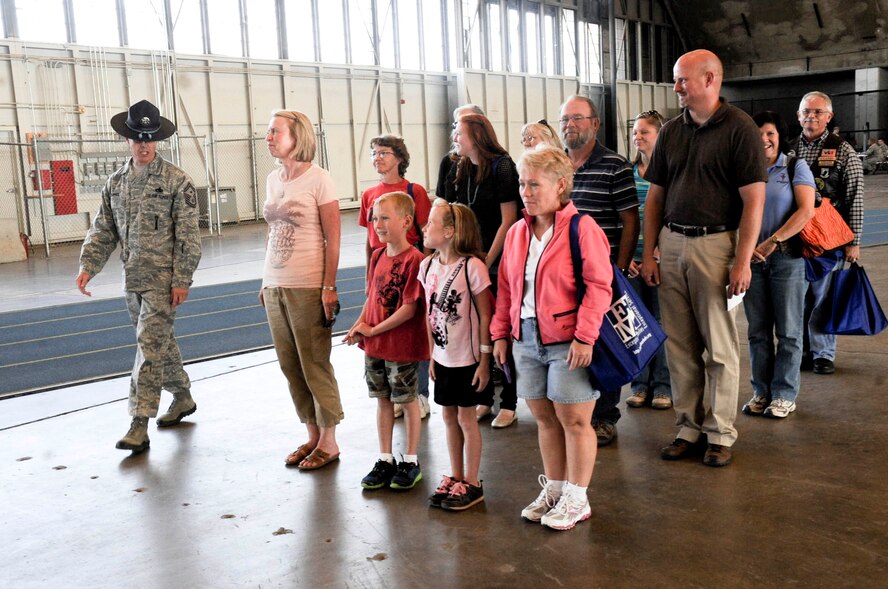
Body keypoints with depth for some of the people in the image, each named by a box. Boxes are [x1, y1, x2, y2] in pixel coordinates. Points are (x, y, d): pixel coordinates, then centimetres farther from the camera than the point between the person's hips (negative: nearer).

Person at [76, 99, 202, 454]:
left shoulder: (177, 181, -8)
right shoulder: (115, 183, 9)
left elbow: (187, 235, -10)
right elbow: (103, 231, 11)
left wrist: (182, 279, -14)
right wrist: (88, 267, -2)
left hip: (163, 279, -6)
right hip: (132, 279, 6)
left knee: (150, 347, -8)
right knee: (160, 342, 17)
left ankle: (139, 426, -6)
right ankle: (183, 398, 35)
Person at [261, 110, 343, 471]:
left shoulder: (318, 180, -9)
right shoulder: (273, 179, 11)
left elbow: (333, 239, -10)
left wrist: (329, 287, -15)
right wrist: (265, 281, 14)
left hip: (308, 286, -7)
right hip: (275, 286, 7)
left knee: (315, 365, 0)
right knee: (290, 366, 11)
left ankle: (328, 442, 13)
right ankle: (312, 436, 23)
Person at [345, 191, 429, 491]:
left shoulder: (414, 260, -18)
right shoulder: (377, 256, 6)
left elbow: (410, 308, -20)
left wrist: (373, 330, -15)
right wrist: (358, 327, -3)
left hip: (402, 346, -7)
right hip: (374, 345, 7)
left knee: (407, 401, 7)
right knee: (382, 400, 15)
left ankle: (410, 462, 22)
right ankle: (385, 460, 27)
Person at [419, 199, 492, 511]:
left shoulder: (472, 266, -17)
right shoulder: (427, 266, 2)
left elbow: (485, 315, -14)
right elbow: (430, 314, 9)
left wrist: (484, 359, -13)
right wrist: (432, 355, 9)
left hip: (468, 357, -6)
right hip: (443, 357, 6)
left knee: (466, 417, 4)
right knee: (449, 416, 15)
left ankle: (472, 483, 18)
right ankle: (455, 477, 29)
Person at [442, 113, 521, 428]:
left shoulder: (501, 166, -9)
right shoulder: (459, 171, 9)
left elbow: (509, 219, -12)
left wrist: (488, 261, -12)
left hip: (499, 263, -5)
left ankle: (508, 403, 14)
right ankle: (483, 398, 22)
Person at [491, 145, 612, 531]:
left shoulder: (582, 228, -10)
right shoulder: (517, 232, 11)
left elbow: (599, 286, -14)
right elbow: (506, 287, 16)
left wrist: (585, 336, -19)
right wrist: (501, 333, 12)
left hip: (568, 342, -6)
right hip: (526, 340, 7)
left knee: (574, 420, 4)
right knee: (544, 418, 16)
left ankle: (576, 500, 18)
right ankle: (553, 489, 31)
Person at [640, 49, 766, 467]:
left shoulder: (740, 129, -4)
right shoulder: (671, 131, 11)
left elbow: (754, 199, -9)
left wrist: (742, 261, -14)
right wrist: (648, 254, 6)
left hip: (716, 243, -5)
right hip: (671, 242, 5)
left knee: (719, 346, 3)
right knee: (679, 344, 8)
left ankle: (720, 434, 14)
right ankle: (689, 428, 19)